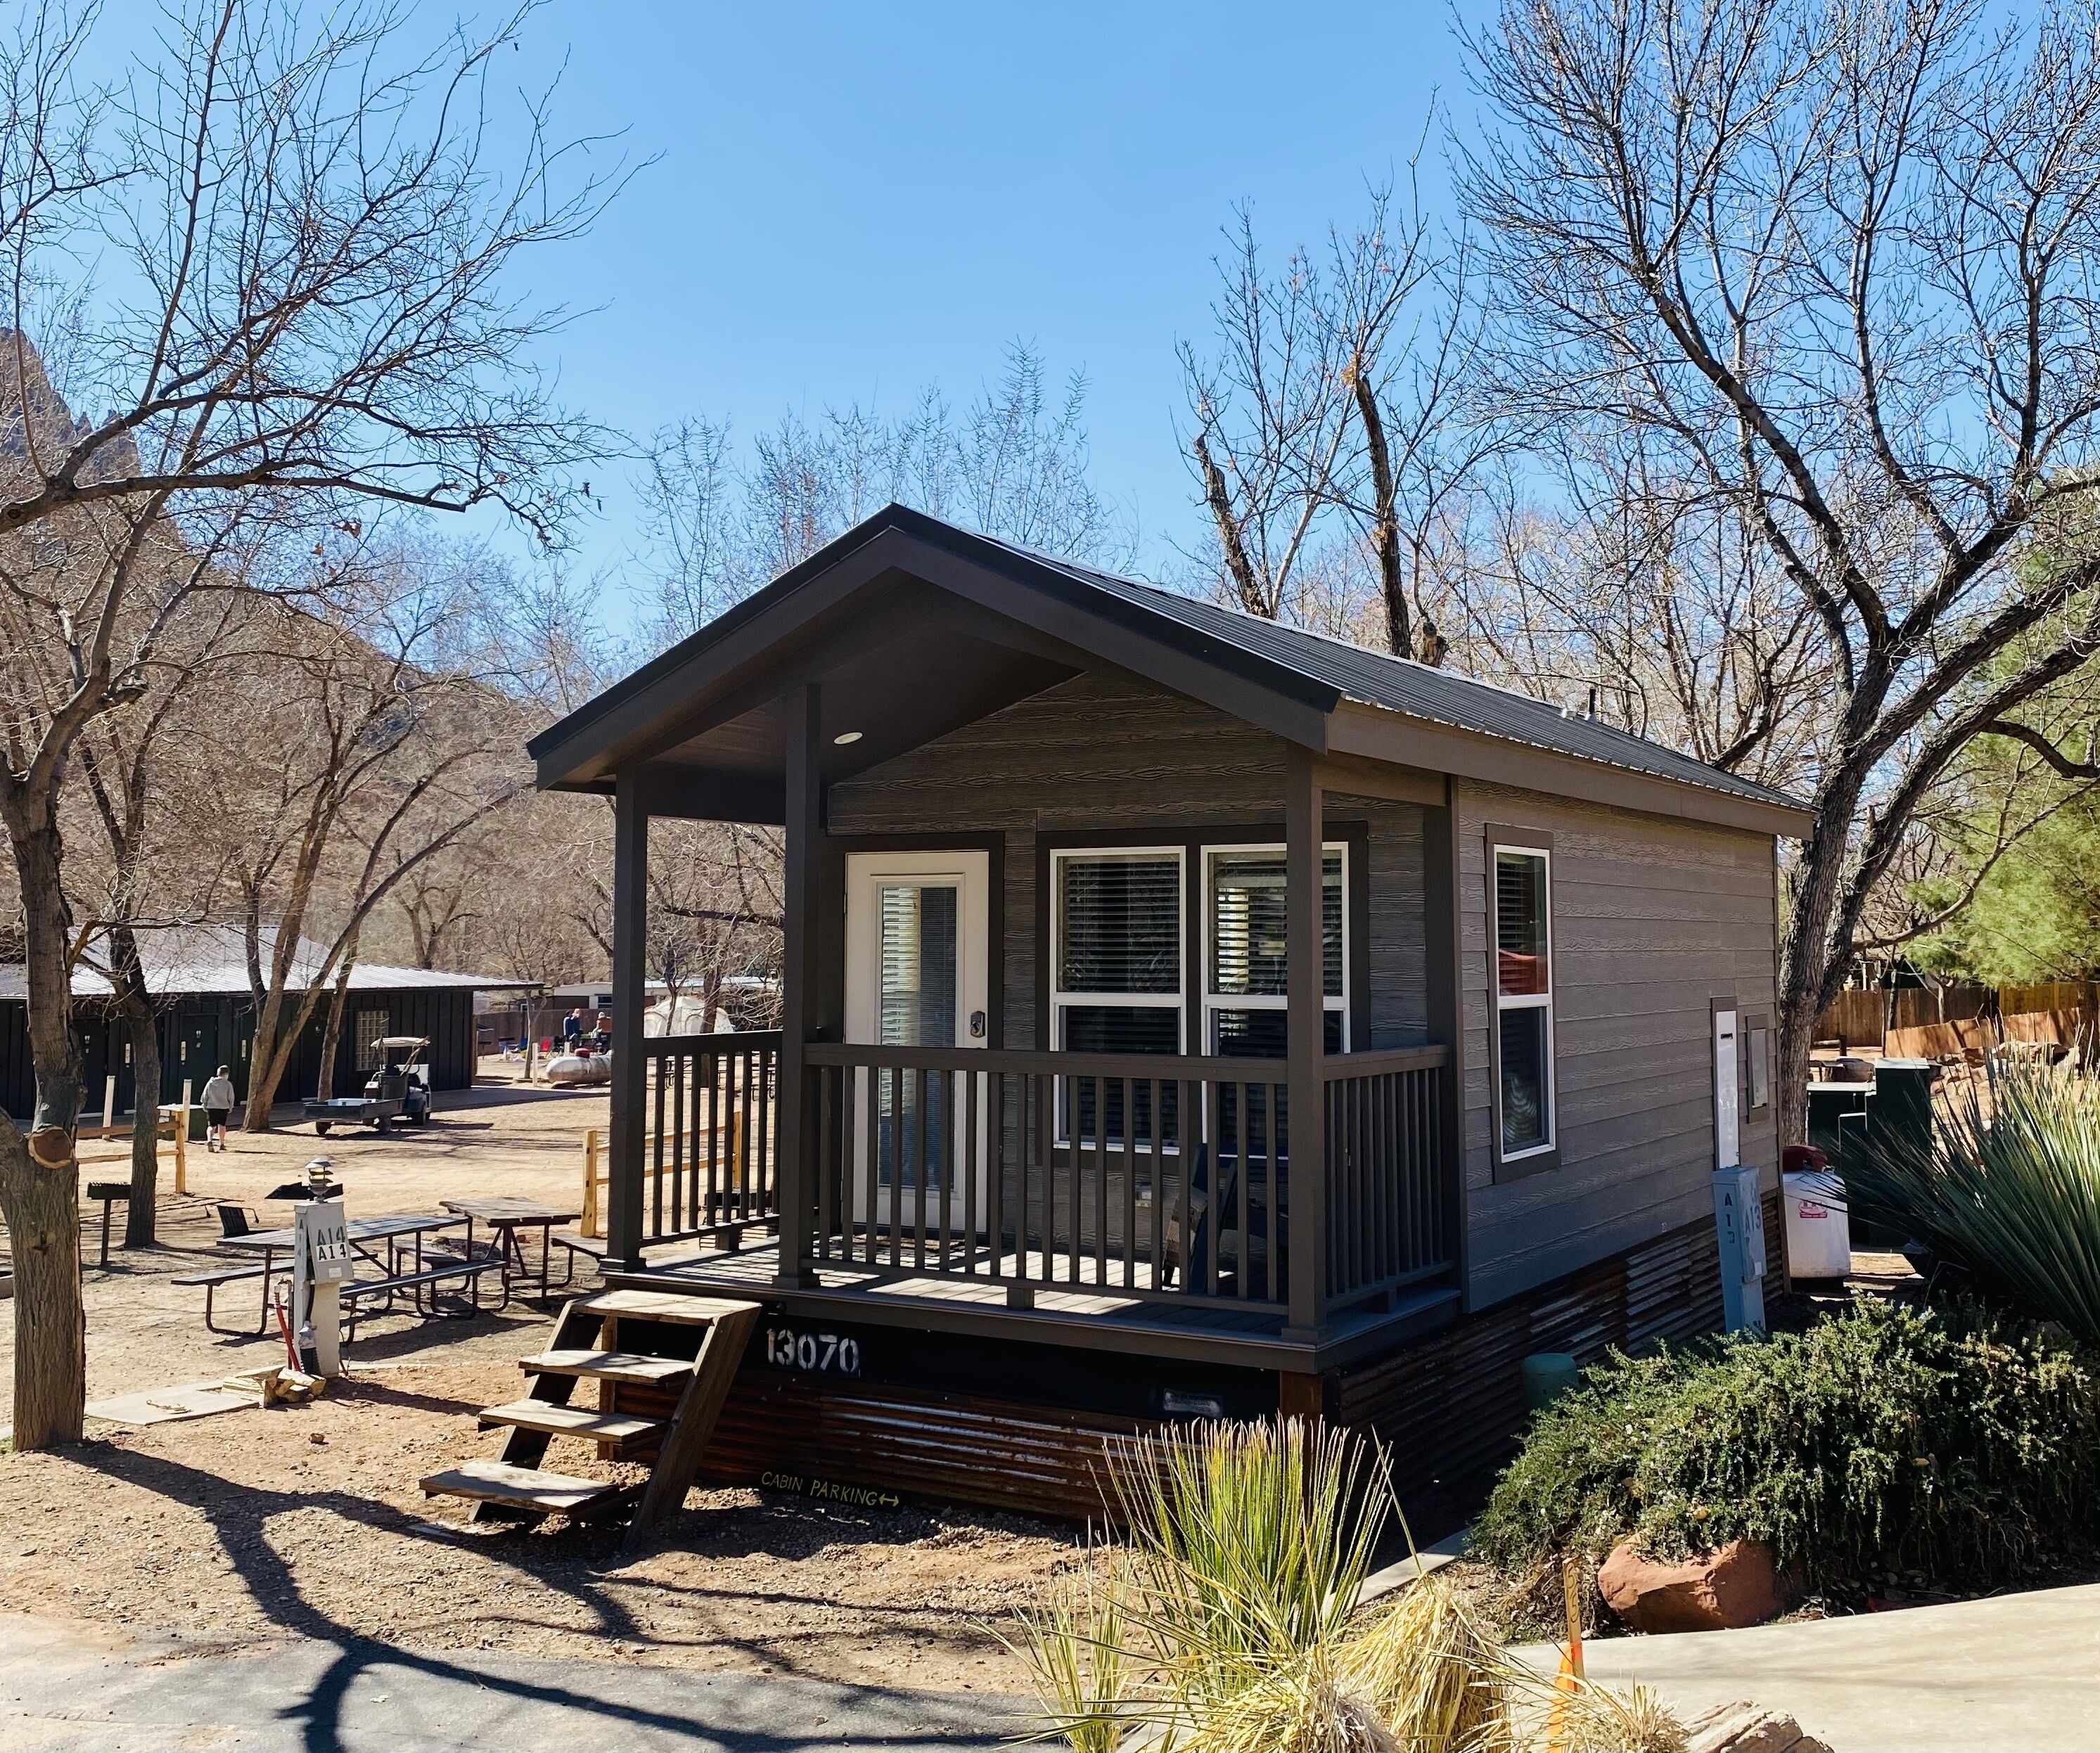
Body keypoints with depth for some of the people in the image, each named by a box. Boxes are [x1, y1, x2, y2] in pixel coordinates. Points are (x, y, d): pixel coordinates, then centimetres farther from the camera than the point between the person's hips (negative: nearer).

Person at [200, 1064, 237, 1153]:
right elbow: (231, 1098, -5)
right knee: (222, 1125, 15)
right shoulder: (228, 1084, -8)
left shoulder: (210, 1083, 0)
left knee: (211, 1126, 5)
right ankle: (221, 1144, 23)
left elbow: (205, 1096, 3)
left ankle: (209, 1140, -21)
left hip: (211, 1108, 1)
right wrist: (230, 1108, 9)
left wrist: (205, 1106, 15)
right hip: (223, 1108, -1)